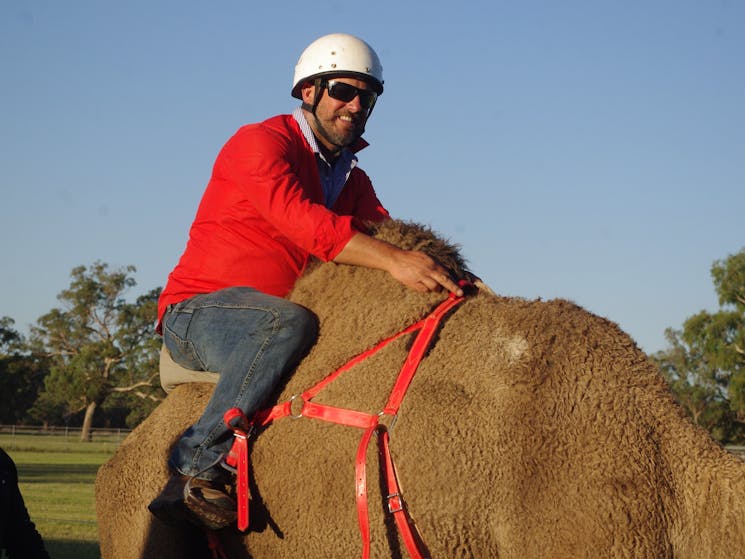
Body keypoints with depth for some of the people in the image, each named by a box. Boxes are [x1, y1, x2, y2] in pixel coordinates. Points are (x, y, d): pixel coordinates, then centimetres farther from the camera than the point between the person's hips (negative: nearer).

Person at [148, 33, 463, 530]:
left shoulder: (353, 180, 17)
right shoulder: (260, 143, -10)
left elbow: (388, 237, 5)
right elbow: (299, 218, -26)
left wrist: (439, 274, -17)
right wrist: (392, 259, -35)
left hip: (268, 318, 7)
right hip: (195, 314, -7)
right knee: (288, 322, -37)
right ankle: (197, 472, -33)